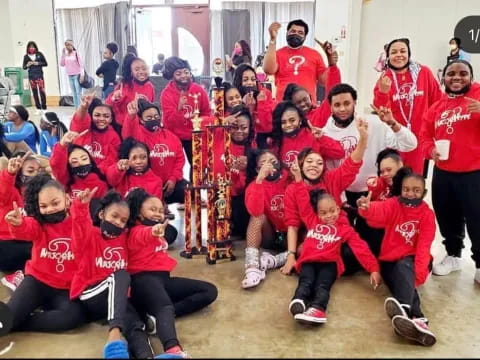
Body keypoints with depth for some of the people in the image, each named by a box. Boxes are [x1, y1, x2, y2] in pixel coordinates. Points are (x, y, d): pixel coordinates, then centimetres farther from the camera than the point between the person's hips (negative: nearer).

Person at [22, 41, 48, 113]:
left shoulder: (39, 54, 2)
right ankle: (38, 109, 12)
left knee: (42, 91, -8)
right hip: (31, 76, 2)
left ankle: (44, 108, 0)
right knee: (34, 92, 5)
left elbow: (45, 64, 4)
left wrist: (38, 63, -10)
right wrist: (27, 65, -12)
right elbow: (23, 67, 9)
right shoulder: (26, 56, 5)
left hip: (39, 75, -2)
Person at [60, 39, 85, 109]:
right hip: (70, 76, 5)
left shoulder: (76, 53, -5)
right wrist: (63, 54, -1)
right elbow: (62, 64, 5)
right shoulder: (65, 55, 9)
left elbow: (81, 64, -9)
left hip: (77, 75, -5)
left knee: (78, 93, -7)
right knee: (74, 93, 7)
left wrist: (82, 75, -17)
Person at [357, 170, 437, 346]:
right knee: (405, 280, -31)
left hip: (411, 261, -1)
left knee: (404, 267, -36)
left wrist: (419, 272, -28)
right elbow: (379, 211, -26)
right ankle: (416, 320, -52)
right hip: (389, 261, 1)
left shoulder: (427, 214, -1)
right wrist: (367, 208, -52)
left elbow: (424, 246, -12)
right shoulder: (393, 204, -1)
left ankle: (403, 310, -63)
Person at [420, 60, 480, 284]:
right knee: (447, 219, 16)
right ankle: (453, 256, 36)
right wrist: (430, 149, -8)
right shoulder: (437, 107, 11)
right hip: (443, 173, 5)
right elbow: (425, 135, 12)